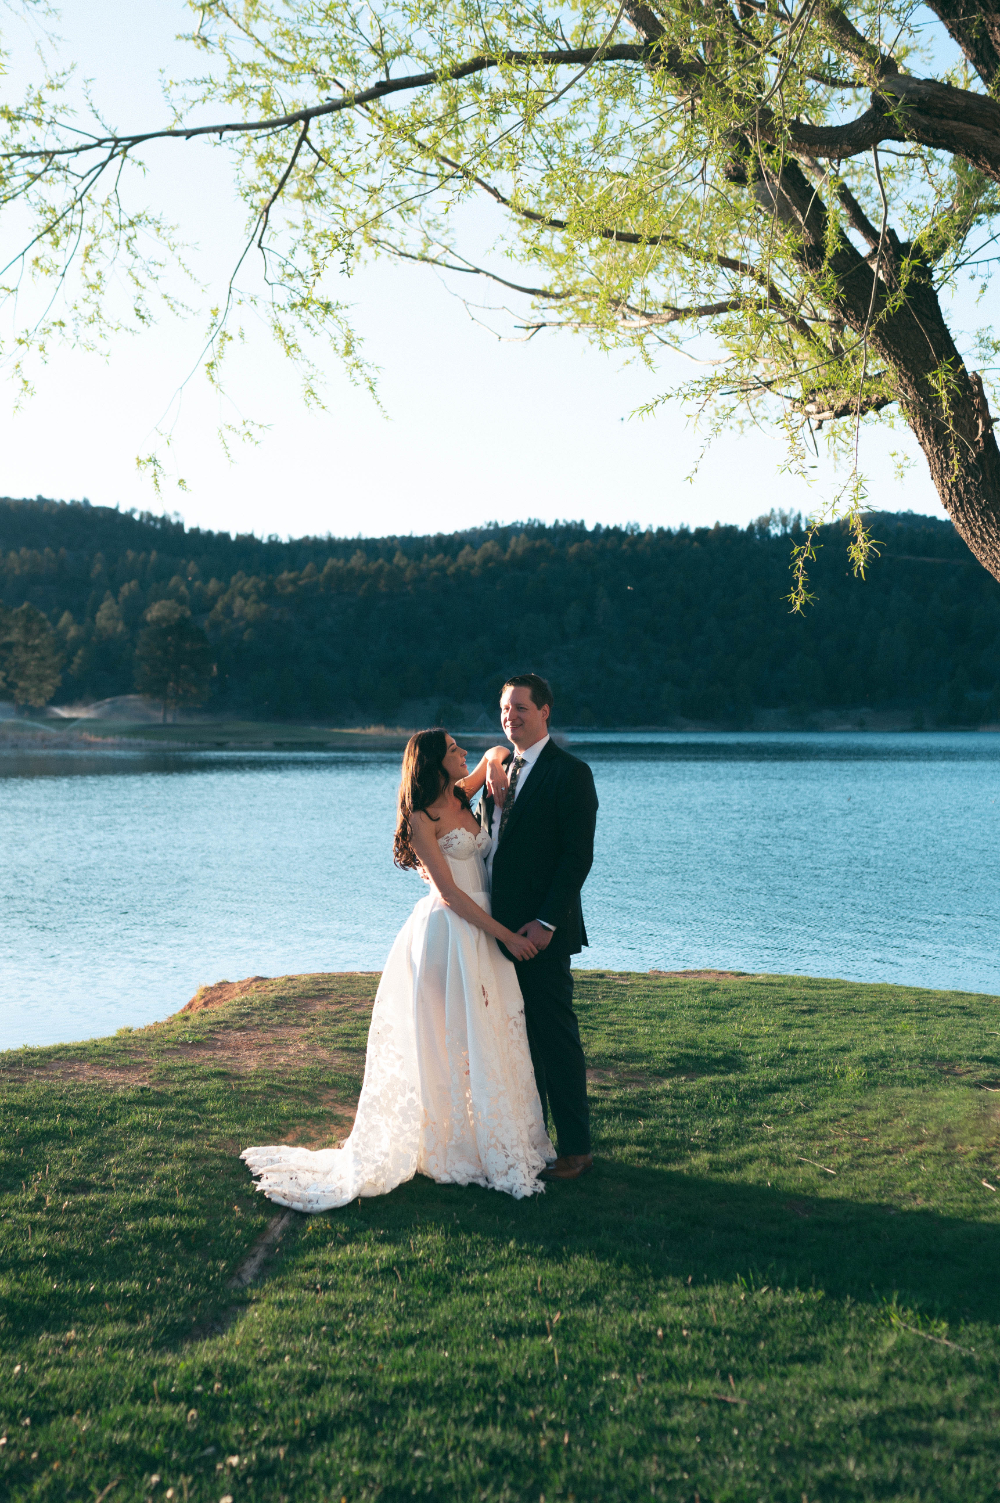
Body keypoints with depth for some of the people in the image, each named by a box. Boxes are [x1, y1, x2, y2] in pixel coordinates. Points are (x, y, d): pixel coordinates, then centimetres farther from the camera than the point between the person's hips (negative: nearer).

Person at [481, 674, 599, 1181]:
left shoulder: (570, 773, -10)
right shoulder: (500, 770, 14)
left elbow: (578, 855, -15)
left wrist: (546, 921, -19)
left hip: (542, 931, -8)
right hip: (501, 926, 8)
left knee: (556, 1037, -1)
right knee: (518, 1035, 15)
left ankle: (575, 1149, 10)